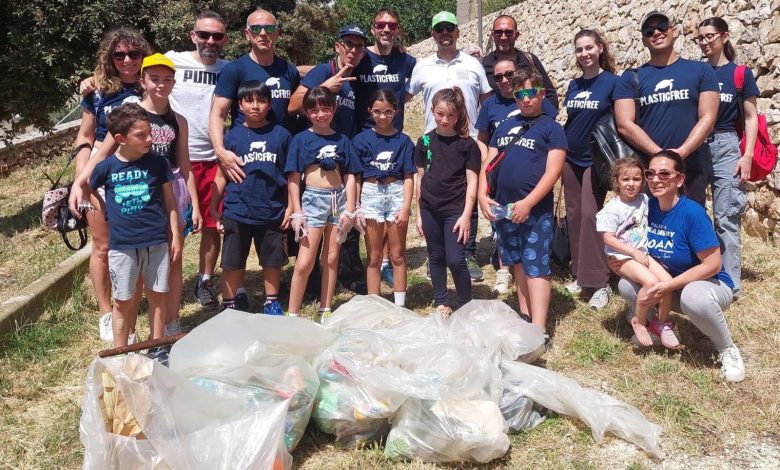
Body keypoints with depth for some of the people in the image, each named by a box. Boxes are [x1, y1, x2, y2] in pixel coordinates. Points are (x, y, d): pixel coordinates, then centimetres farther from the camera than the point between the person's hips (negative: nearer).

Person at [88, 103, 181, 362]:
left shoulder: (157, 162, -4)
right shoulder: (106, 166, -6)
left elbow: (170, 201, 2)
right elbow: (87, 190, 13)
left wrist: (176, 237, 2)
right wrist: (110, 213, 8)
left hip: (157, 242, 1)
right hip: (122, 246, -1)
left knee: (157, 296, 11)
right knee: (123, 302, 9)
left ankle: (156, 349, 26)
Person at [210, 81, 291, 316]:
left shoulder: (281, 135, -1)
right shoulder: (232, 136, 0)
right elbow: (221, 176, 4)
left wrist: (290, 207, 2)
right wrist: (214, 208, 1)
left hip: (272, 212, 1)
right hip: (237, 212, 0)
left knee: (273, 260, 14)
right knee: (233, 263, 8)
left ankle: (272, 303, 31)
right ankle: (228, 305, 23)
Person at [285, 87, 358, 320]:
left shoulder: (342, 140, 7)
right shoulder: (301, 139, -1)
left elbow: (350, 177, 7)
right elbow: (293, 178, -3)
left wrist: (349, 210, -1)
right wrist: (297, 213, -8)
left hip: (338, 199, 3)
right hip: (313, 198, -3)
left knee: (331, 259, 9)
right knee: (304, 262, -7)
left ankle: (325, 311, 19)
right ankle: (292, 314, 2)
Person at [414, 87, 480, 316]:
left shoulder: (467, 144, -4)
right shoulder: (425, 142, 5)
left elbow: (472, 181, -4)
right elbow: (420, 179, 9)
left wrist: (466, 215, -11)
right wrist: (419, 213, 8)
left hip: (455, 210, -3)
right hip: (430, 210, 3)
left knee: (455, 260, -8)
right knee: (436, 258, 12)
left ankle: (466, 305, 11)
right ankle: (441, 303, 26)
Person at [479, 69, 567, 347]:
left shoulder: (551, 128, -1)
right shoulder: (504, 127, 15)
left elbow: (553, 172, -10)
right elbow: (488, 164, 14)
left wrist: (527, 203, -19)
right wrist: (483, 196, -2)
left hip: (536, 210, -5)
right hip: (503, 208, 6)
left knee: (536, 267, -7)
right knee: (518, 263, 15)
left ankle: (539, 332, -9)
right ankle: (524, 316, 27)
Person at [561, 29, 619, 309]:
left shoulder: (612, 82, -7)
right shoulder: (574, 85, 8)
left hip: (596, 159, -5)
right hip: (571, 157, 5)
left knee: (591, 215, -12)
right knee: (574, 215, 7)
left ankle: (600, 282, -6)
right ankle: (580, 274, 18)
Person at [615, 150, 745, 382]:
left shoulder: (692, 213, -24)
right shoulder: (648, 207, -7)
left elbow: (713, 265, -25)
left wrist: (668, 286, -28)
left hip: (711, 284, -5)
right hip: (670, 286, 6)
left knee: (693, 297, -39)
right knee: (627, 285, -16)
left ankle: (728, 350, -9)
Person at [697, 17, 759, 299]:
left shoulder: (741, 74, 4)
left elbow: (750, 117, 3)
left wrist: (747, 155, -7)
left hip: (726, 146, -3)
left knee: (726, 217, -5)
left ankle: (730, 282, 1)